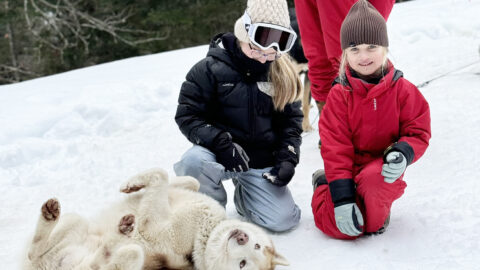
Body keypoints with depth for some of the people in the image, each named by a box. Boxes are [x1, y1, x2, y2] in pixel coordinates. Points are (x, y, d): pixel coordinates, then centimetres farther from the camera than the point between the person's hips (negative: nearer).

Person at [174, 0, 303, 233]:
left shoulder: (281, 74, 2)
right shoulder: (211, 68, -10)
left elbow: (291, 120, 9)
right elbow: (187, 115, -10)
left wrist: (287, 159, -7)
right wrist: (221, 143, -24)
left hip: (263, 162, 3)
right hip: (221, 155, -3)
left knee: (283, 220, -13)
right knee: (194, 161, -37)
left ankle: (243, 197, 22)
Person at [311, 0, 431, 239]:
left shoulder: (403, 90, -3)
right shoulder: (339, 95, -6)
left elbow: (418, 132, 1)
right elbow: (335, 149, -10)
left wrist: (403, 152, -25)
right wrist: (342, 199, -18)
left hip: (383, 167, -1)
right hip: (350, 169, 1)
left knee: (374, 180, -39)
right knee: (340, 228, -18)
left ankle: (376, 219, -3)